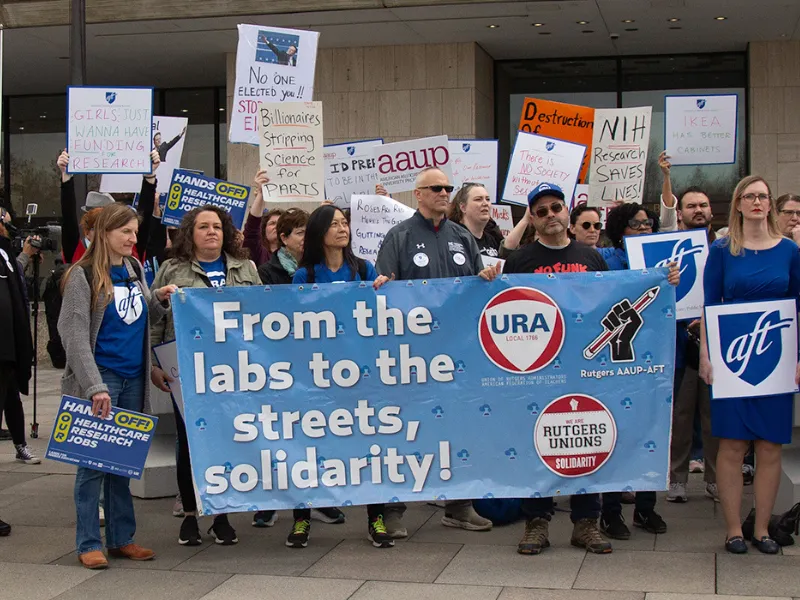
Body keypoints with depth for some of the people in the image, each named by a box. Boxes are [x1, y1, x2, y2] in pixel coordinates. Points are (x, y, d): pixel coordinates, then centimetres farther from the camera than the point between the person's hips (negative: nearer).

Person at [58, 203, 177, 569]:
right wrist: (94, 386, -20)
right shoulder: (83, 276, -8)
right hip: (100, 377, -6)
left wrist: (160, 300, 1)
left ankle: (121, 538, 19)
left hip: (133, 378, 6)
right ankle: (89, 543, 6)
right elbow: (75, 336, -13)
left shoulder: (134, 269, 10)